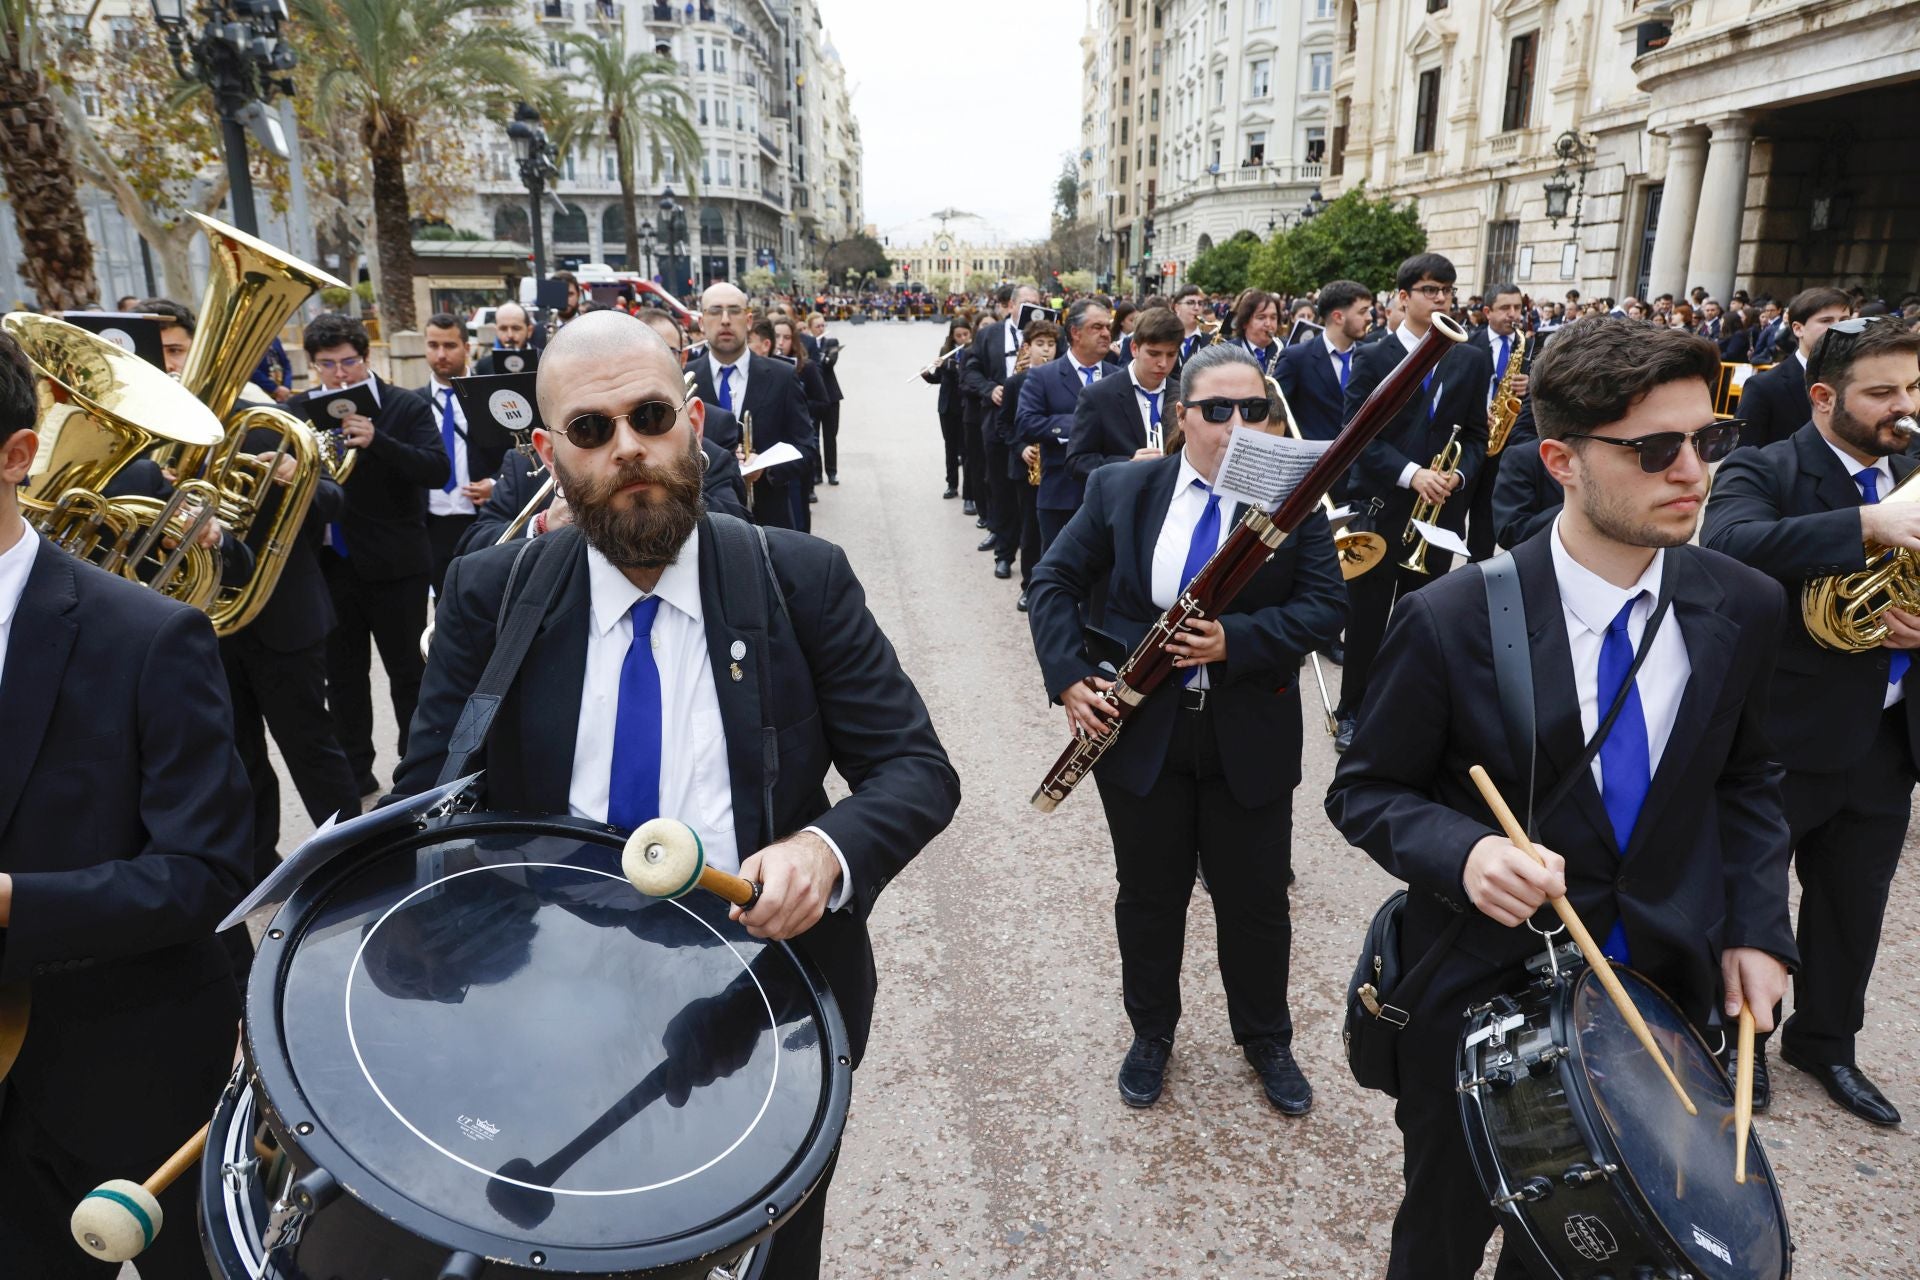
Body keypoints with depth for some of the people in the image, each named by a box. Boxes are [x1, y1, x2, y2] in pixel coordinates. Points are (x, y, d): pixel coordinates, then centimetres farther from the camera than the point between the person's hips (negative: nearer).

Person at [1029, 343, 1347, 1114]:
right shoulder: (1121, 491, -1)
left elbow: (1327, 607, -9)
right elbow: (1055, 582, 2)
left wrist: (1237, 640, -25)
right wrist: (1069, 677, -10)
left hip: (1250, 738, 0)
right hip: (1139, 731, 1)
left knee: (1256, 898, 14)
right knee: (1149, 892, 15)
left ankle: (1267, 1041, 38)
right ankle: (1151, 1034, 38)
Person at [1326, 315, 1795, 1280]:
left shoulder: (1743, 607, -7)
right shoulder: (1452, 620, -21)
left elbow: (1745, 780, 8)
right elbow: (1364, 792, -11)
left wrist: (1754, 925, -3)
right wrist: (1460, 850, -30)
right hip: (1485, 992, -3)